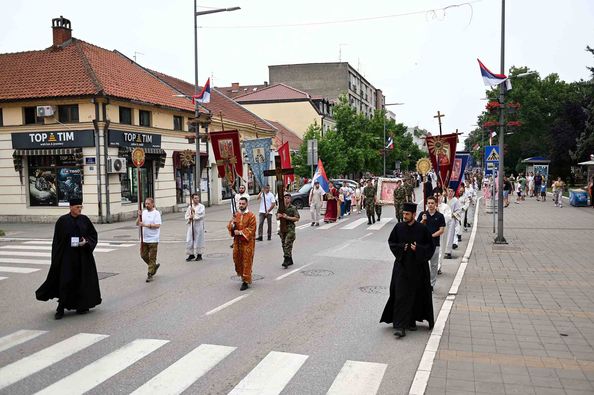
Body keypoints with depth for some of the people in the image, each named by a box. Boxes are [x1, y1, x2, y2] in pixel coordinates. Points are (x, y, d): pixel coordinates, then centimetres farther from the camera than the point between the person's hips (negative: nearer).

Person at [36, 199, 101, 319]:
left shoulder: (85, 220, 3)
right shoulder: (62, 221, -3)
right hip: (67, 256, -2)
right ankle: (61, 308, 4)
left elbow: (93, 234, 7)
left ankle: (81, 305, 19)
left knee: (82, 280, 7)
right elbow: (57, 240, 0)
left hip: (82, 256, 3)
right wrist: (57, 257, -5)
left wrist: (86, 241, -13)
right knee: (65, 281, -5)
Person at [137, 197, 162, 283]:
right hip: (144, 239, 6)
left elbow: (157, 225, -18)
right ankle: (154, 266, 32)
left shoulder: (156, 213, -8)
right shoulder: (143, 212, 9)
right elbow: (137, 224, 7)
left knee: (152, 257, -1)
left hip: (153, 239, -6)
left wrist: (146, 225, -22)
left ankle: (150, 274, 5)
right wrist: (139, 216, -9)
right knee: (143, 255, 11)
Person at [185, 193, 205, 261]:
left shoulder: (201, 206, 0)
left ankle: (199, 255, 11)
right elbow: (186, 216, 11)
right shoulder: (189, 207, 11)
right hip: (191, 225, 4)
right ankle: (191, 254, 14)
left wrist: (194, 210, -9)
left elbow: (201, 215, -13)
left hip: (198, 225, -3)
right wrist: (189, 218, -9)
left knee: (198, 240, 1)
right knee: (189, 240, 2)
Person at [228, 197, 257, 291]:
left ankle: (246, 282, 3)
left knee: (247, 262, -3)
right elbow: (229, 227, 8)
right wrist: (232, 223, -13)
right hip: (237, 241, 6)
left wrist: (240, 232, -20)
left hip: (247, 242, -5)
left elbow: (251, 229, -13)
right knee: (237, 259, 12)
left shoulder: (251, 215, -8)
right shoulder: (236, 214, 8)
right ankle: (243, 276, 33)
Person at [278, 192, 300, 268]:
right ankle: (290, 260, 21)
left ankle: (286, 261, -16)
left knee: (288, 244, -15)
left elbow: (297, 218, -10)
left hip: (290, 228, -6)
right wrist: (279, 216, -10)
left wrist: (287, 217, -18)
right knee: (284, 244, 10)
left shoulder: (293, 208, -4)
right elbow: (277, 218, 14)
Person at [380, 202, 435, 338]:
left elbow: (431, 246, 1)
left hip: (418, 267, 0)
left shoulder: (422, 229, -7)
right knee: (401, 295, -5)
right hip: (402, 266, 1)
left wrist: (418, 249, -16)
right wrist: (401, 247, -9)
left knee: (417, 295, 10)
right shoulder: (399, 227, -2)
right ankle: (400, 326, -3)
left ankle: (412, 320, 31)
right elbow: (391, 242, 9)